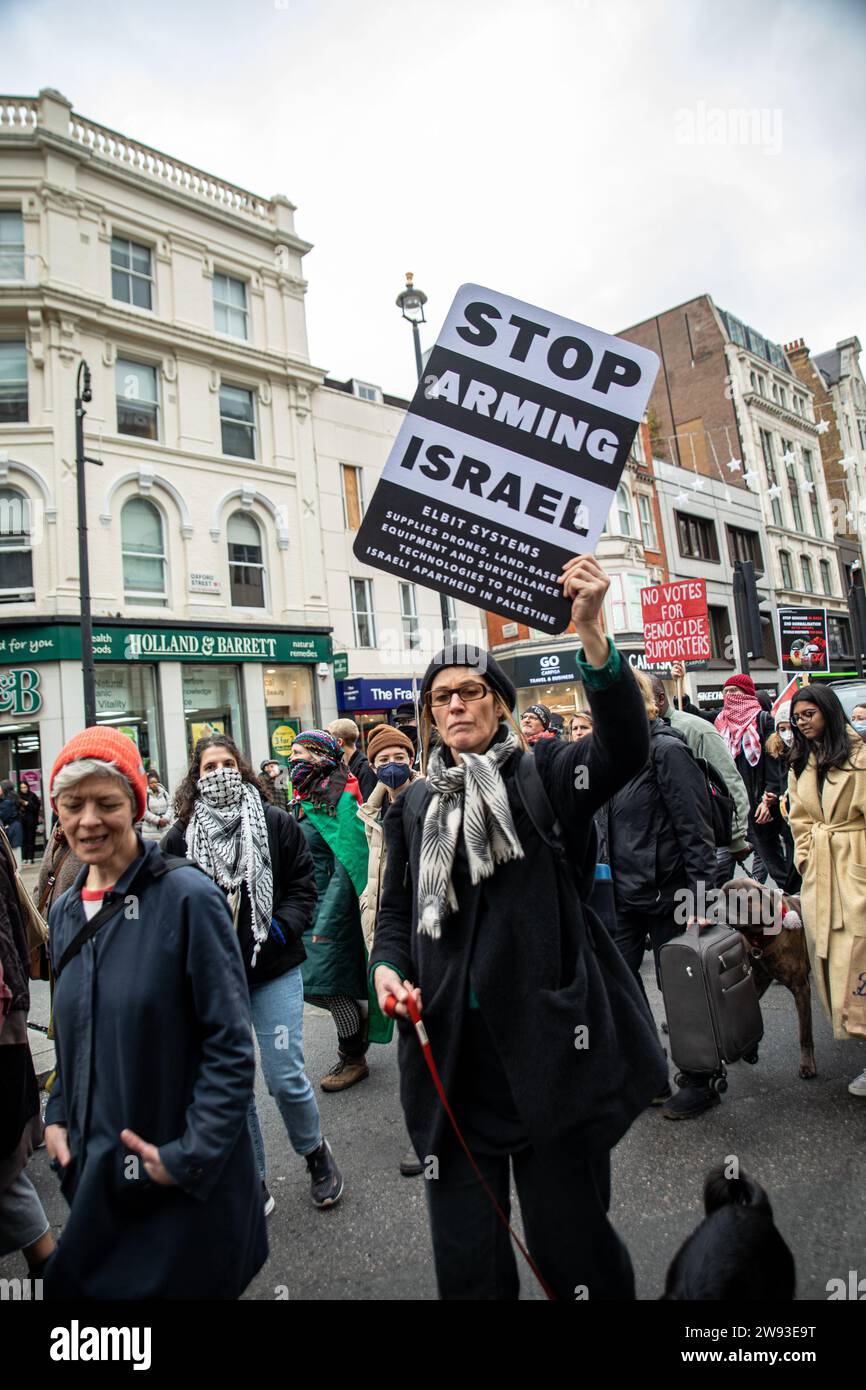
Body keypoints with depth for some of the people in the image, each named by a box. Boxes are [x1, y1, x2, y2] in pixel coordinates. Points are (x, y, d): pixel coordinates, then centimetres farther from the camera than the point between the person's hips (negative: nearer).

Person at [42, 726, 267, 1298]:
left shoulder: (187, 897, -18)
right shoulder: (66, 911, 3)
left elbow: (230, 1046, -16)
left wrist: (189, 1155, -19)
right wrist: (58, 1117, 4)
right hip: (95, 1171, 6)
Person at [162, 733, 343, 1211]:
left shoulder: (276, 822, -2)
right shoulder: (180, 837, -2)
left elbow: (302, 884, 2)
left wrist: (284, 926, -12)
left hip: (273, 969, -1)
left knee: (285, 1077, 1)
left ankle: (315, 1152, 32)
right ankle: (253, 1179, 33)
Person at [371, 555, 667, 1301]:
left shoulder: (545, 777, -3)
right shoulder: (412, 809, 9)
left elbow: (625, 746, -22)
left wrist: (590, 632, -34)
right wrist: (388, 967, -5)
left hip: (549, 1041, -3)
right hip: (452, 1050, 4)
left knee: (569, 1236, 11)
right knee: (466, 1255, 14)